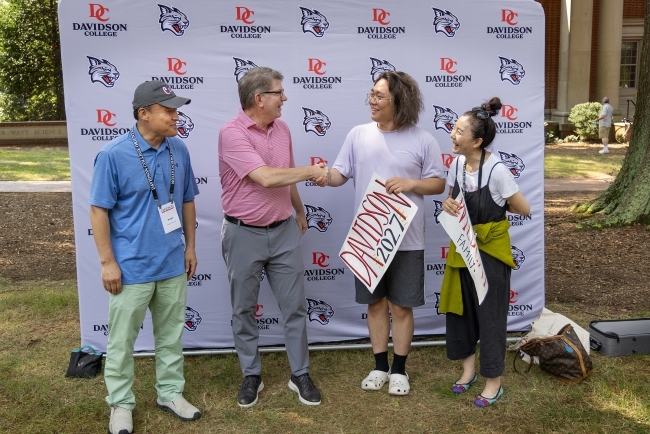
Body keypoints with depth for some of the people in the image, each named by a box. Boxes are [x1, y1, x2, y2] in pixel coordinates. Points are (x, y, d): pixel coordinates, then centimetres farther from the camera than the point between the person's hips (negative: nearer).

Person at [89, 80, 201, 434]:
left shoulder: (179, 150, 1)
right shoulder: (113, 155, -14)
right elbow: (98, 210, -10)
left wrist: (190, 246, 11)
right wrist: (108, 261, -11)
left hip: (172, 264, 5)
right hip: (131, 267, -4)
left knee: (171, 335, 16)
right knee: (122, 341, 9)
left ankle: (170, 392, 33)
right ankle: (120, 402, 27)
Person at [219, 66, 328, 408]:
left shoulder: (282, 129, 6)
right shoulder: (232, 133, -16)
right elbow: (267, 177, -26)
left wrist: (300, 212, 27)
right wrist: (310, 171, -14)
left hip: (284, 231, 5)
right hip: (244, 235, -5)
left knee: (295, 306, 8)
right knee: (244, 310, 9)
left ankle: (300, 375, 22)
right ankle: (251, 376, 26)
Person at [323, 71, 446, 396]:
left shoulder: (423, 140, -3)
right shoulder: (358, 134, 2)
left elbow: (438, 183, 1)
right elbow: (340, 174, 0)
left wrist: (411, 184, -17)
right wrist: (324, 177, -22)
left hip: (407, 240, -2)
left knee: (402, 307, 8)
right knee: (375, 303, 14)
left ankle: (399, 369, 25)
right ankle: (380, 366, 29)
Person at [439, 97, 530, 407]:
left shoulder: (496, 170, -23)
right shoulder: (457, 164, -4)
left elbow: (524, 209, -15)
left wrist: (494, 206, -4)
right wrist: (448, 205, -11)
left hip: (490, 248, -6)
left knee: (489, 313, 4)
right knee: (459, 307, 13)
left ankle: (493, 381, 21)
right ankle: (468, 369, 33)